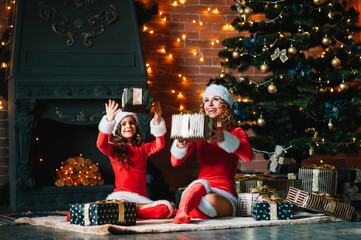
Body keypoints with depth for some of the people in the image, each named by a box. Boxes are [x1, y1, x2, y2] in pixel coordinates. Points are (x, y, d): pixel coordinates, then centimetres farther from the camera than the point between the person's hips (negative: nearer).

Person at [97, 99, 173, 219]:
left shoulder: (142, 149, 19)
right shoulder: (114, 149, 10)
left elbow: (159, 145, 1)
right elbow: (101, 145, -12)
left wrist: (157, 122, -15)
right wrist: (108, 121, -25)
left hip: (140, 198, 4)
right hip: (121, 195, -4)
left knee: (166, 208, -26)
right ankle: (138, 208, -15)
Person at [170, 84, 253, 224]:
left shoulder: (236, 132, 6)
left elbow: (249, 156, -17)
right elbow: (175, 162, 5)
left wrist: (224, 139, -35)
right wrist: (180, 146, -19)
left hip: (225, 195, -2)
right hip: (199, 191, 2)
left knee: (211, 200, -38)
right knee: (201, 184, -35)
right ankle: (182, 213, -53)